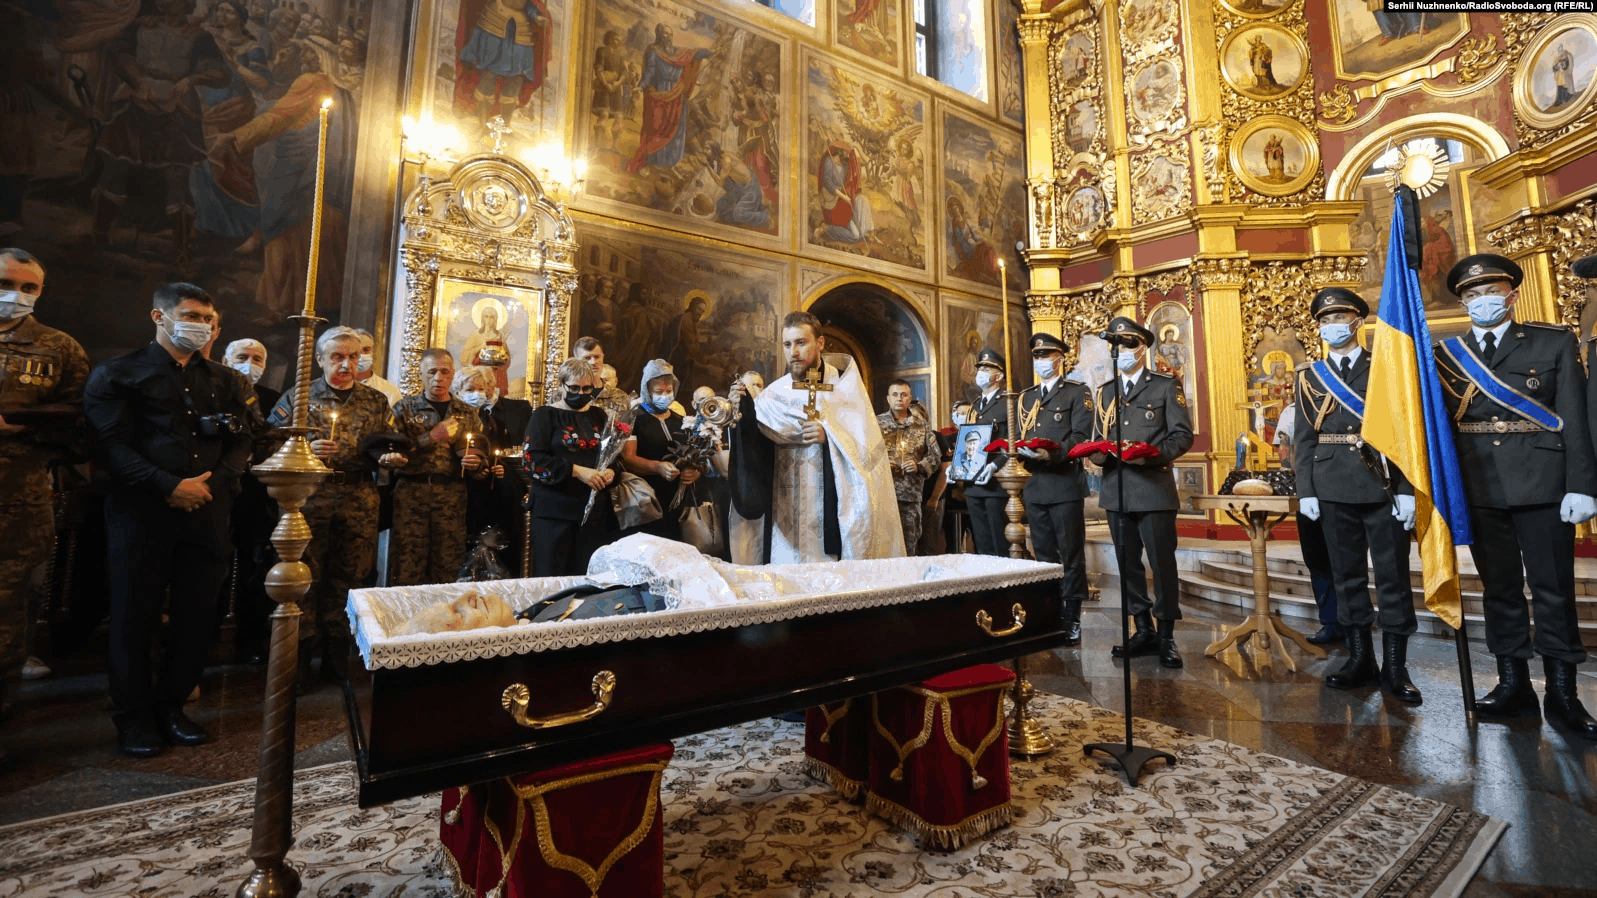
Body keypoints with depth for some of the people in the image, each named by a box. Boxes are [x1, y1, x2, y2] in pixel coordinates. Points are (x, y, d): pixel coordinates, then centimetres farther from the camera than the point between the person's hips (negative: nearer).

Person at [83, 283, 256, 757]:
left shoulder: (226, 381, 15)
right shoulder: (119, 374, 4)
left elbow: (241, 443, 9)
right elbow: (109, 445, -6)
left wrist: (211, 485, -7)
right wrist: (169, 485, -16)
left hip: (207, 513, 3)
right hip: (140, 512, -3)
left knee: (198, 616, 6)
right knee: (134, 616, 5)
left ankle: (170, 705, 23)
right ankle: (134, 717, 20)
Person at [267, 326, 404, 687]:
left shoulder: (376, 401, 11)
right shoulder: (298, 396, 6)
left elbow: (390, 446, 13)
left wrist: (390, 456, -9)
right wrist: (304, 450, -17)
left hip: (360, 500, 2)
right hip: (309, 495, -1)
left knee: (348, 577, 7)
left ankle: (336, 655, 19)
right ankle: (301, 654, 13)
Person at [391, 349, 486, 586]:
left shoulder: (468, 414, 13)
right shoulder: (404, 408, 7)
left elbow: (482, 459, 15)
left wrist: (475, 463, -6)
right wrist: (432, 437, -11)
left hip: (452, 497, 2)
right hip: (411, 493, -1)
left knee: (447, 571, 4)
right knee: (405, 571, -3)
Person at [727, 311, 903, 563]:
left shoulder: (844, 387, 1)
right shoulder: (774, 394, 6)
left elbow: (867, 447, -6)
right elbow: (753, 452, 0)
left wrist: (829, 435, -19)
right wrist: (742, 413, -13)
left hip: (831, 511, -2)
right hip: (784, 514, 2)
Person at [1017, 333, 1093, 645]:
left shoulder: (1078, 393, 2)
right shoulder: (1025, 398, 19)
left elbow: (1081, 436, -9)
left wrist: (1052, 454, -24)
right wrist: (1016, 450, -5)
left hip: (1066, 484, -5)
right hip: (1034, 487, 5)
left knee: (1071, 555, 2)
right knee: (1044, 556, 12)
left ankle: (1072, 619, 11)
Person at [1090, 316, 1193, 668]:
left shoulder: (1166, 386, 5)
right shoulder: (1105, 392, 17)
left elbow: (1183, 435, -3)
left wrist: (1152, 454, -19)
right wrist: (1100, 454, -7)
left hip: (1154, 489, -4)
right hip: (1116, 491, 4)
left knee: (1162, 563, -1)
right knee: (1127, 564, 9)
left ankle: (1167, 637, 10)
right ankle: (1144, 632, 20)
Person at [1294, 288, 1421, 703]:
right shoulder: (1310, 378, 10)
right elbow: (1304, 440, 7)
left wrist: (1407, 489, -7)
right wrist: (1305, 490, -1)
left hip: (1382, 485, -1)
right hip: (1334, 488, 1)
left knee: (1392, 575, 2)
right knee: (1347, 574, 7)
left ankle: (1395, 665, 12)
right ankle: (1360, 659, 17)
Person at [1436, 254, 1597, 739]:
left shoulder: (1555, 342, 6)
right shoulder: (1445, 354, 7)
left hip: (1541, 484, -1)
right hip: (1478, 489, 1)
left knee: (1553, 588, 4)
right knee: (1498, 587, 9)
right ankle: (1513, 684, 18)